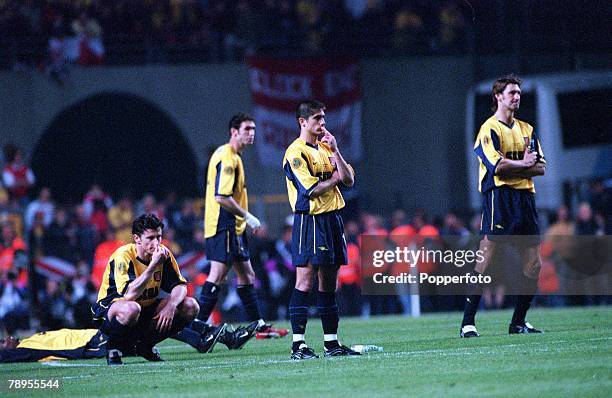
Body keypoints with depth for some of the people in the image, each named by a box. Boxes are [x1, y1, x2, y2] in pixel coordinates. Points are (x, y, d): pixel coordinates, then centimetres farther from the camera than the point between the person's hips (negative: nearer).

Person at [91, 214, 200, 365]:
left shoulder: (163, 253, -5)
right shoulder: (123, 256, -24)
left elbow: (180, 286, -3)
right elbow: (129, 295, -37)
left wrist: (171, 306, -24)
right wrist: (153, 265, -37)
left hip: (147, 310, 7)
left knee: (191, 307, -7)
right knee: (131, 309, -42)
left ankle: (146, 345, 7)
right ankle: (114, 346, -10)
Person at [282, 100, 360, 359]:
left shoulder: (325, 148, 16)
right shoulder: (296, 152, -9)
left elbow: (349, 180, 8)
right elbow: (311, 190, -16)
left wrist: (335, 151, -2)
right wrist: (334, 178, -1)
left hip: (332, 219, 8)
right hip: (309, 220, -8)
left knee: (329, 284, 10)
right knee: (305, 282, -11)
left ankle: (331, 342, 14)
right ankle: (298, 345, -12)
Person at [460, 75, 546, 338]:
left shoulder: (526, 129, 18)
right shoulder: (489, 129, -3)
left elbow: (540, 167, 9)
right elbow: (497, 166, -16)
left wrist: (512, 168, -7)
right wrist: (524, 163, -3)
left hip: (525, 196, 7)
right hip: (499, 197, -7)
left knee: (534, 264, 4)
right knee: (485, 261, -13)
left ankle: (518, 322, 15)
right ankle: (468, 323, -12)